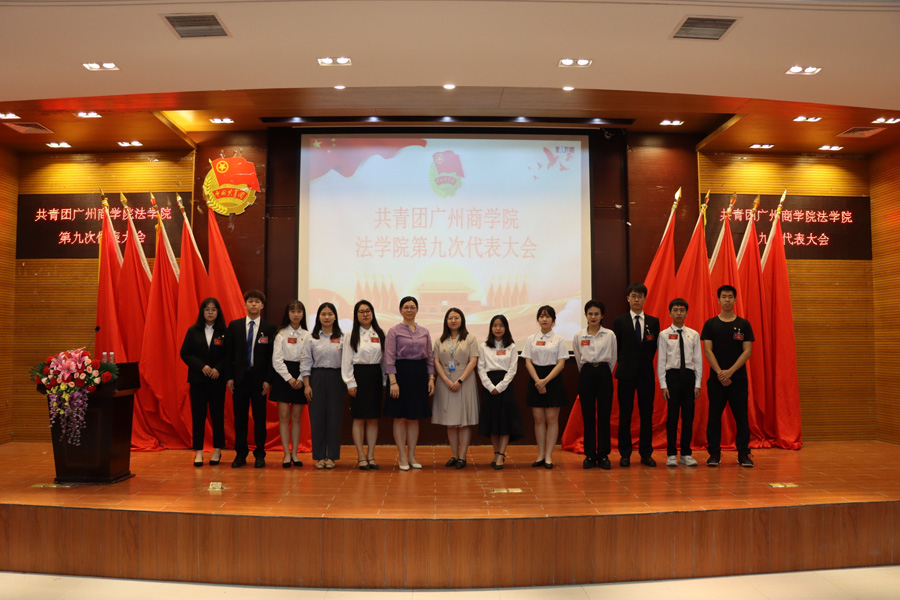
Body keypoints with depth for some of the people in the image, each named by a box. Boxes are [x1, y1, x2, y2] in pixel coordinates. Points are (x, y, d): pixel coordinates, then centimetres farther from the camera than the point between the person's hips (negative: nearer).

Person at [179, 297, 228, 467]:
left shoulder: (224, 332, 1)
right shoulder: (193, 331, 4)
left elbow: (229, 355, -1)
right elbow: (185, 353, 1)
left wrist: (218, 369, -16)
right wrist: (201, 366, -12)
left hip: (217, 380, -1)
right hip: (197, 379, 1)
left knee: (217, 414, 4)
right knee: (198, 415, 2)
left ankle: (217, 450, 14)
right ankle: (198, 451, 9)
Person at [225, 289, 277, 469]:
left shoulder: (269, 328, 2)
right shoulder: (234, 326, 6)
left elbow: (272, 356, 0)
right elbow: (229, 353, 5)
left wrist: (268, 380, -7)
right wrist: (230, 377, -2)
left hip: (259, 379, -1)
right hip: (240, 378, 1)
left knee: (259, 418, 4)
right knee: (240, 418, 5)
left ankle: (260, 455, 13)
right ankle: (240, 454, 15)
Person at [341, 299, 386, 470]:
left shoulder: (379, 334, 9)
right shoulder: (352, 335, 1)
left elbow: (384, 359, 9)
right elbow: (347, 360, -2)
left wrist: (383, 381, 4)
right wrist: (350, 382, -8)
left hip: (375, 377, 3)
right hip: (359, 376, -3)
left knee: (373, 418, 5)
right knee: (359, 418, 0)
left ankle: (371, 456, 13)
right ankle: (361, 457, 7)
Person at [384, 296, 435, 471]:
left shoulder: (424, 332, 10)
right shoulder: (394, 331, -2)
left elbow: (430, 357, 13)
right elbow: (389, 358, -7)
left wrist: (431, 378, 3)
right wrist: (393, 382, -15)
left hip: (420, 374, 4)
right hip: (401, 373, -4)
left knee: (415, 417, 8)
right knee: (400, 417, 0)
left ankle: (412, 455, 16)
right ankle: (402, 457, 8)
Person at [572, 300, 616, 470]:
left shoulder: (610, 335, 2)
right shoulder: (578, 336, 5)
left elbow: (613, 359, 10)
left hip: (604, 374, -1)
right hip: (586, 375, 1)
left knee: (604, 415, 0)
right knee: (588, 415, 3)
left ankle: (603, 455, 8)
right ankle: (590, 455, 10)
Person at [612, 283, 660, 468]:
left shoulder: (653, 321, 7)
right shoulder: (620, 321, 3)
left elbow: (654, 347, 11)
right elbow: (616, 346, 7)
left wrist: (645, 363, 7)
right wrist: (625, 364, 6)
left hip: (646, 373, 2)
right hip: (626, 373, -1)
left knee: (647, 414, 4)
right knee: (625, 414, 2)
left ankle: (646, 453, 14)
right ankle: (625, 454, 10)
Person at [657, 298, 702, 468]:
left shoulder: (694, 335, 6)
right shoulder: (664, 335, 1)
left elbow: (698, 360, 6)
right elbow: (661, 361, -1)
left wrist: (697, 384, 0)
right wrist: (663, 385, -6)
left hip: (689, 375, 2)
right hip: (672, 375, -2)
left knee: (688, 415, 6)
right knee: (672, 415, 0)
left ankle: (686, 453, 16)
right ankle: (671, 454, 9)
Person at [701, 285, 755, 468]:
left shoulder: (744, 325, 4)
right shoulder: (710, 324, 3)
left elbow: (747, 351, -3)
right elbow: (708, 350, -3)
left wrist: (730, 372, -13)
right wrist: (720, 373, -14)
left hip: (738, 378, 0)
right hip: (716, 379, 0)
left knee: (741, 417, 3)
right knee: (714, 417, 3)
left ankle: (743, 454, 13)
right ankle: (714, 453, 12)